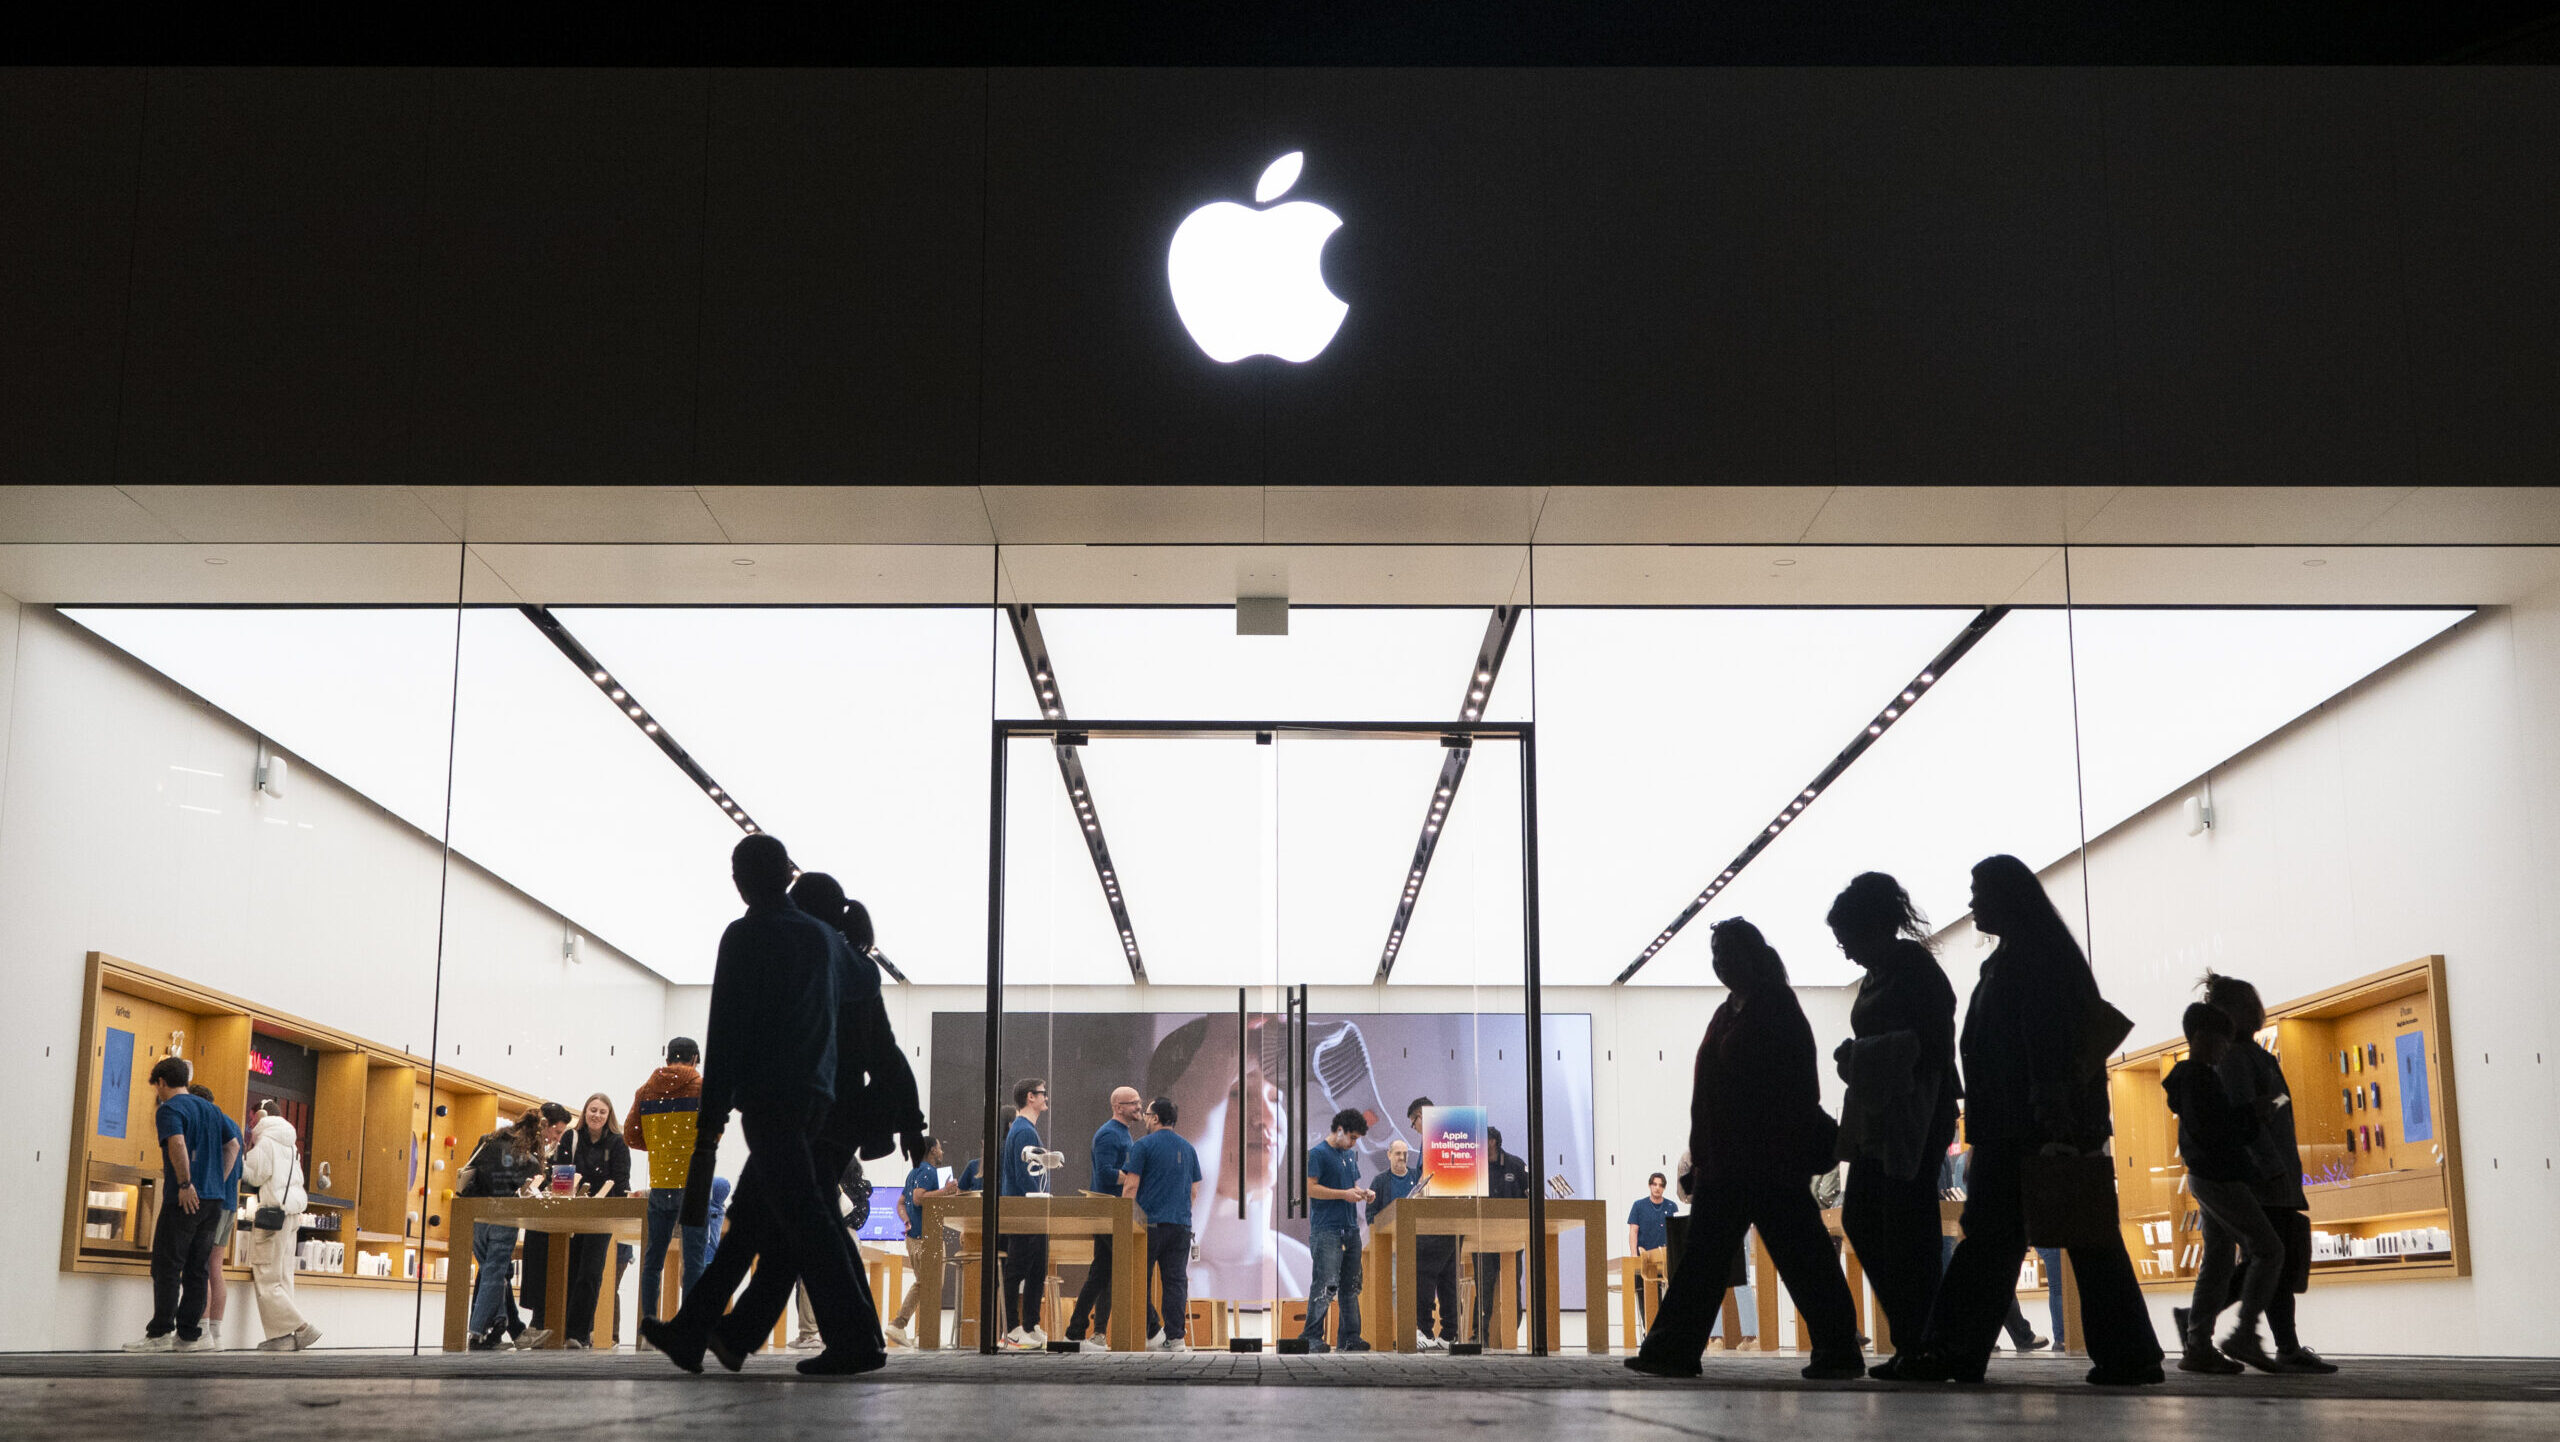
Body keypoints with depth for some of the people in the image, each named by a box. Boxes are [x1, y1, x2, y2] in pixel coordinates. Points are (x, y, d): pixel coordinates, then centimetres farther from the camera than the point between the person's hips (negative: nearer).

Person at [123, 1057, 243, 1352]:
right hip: (215, 1200, 7)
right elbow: (233, 1145, 18)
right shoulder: (211, 1109, 18)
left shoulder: (169, 1109, -5)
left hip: (184, 1199, -7)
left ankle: (160, 1333, -5)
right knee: (195, 1269, 8)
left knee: (166, 1267, -3)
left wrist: (185, 1184, -19)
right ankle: (189, 1334, 7)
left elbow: (177, 1143, -23)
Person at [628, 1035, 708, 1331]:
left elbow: (631, 1137, 8)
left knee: (653, 1258, 12)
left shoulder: (646, 1090, 9)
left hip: (659, 1183, 4)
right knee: (694, 1258, -4)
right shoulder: (701, 1086, -4)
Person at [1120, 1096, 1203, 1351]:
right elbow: (1194, 1192, 16)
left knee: (1141, 1281, 5)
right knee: (1176, 1282, 4)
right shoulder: (1188, 1148, 13)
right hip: (1181, 1225, 5)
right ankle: (1175, 1338, 1)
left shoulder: (1144, 1145, -4)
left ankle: (1153, 1332, 0)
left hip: (1150, 1223, -5)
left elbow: (1131, 1186, -8)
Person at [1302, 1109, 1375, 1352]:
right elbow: (1310, 1188, -15)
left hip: (1351, 1229, 8)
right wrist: (1344, 1194, -17)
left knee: (1351, 1286, 9)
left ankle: (1351, 1337, 14)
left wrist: (1363, 1193, 6)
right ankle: (1312, 1337, -10)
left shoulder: (1351, 1154, 18)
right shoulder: (1318, 1153, -7)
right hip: (1326, 1230, -8)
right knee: (1326, 1284, -14)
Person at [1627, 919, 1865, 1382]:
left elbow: (1797, 1091, -12)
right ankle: (1672, 1350, 7)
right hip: (1726, 1165, 8)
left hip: (1770, 1165, -8)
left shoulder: (1777, 1009, -7)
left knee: (1799, 1256, -3)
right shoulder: (1727, 1014, 17)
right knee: (1703, 1256, 6)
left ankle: (1839, 1351, 4)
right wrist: (1702, 1158, 14)